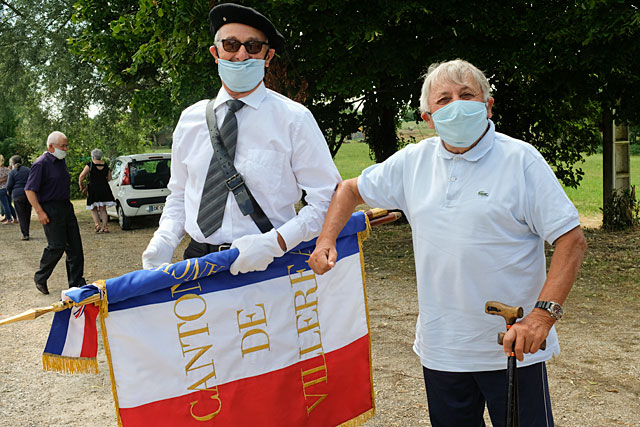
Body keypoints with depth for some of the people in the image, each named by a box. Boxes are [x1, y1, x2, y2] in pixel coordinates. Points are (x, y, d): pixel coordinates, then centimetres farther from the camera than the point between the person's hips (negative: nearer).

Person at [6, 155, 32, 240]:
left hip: (18, 195, -4)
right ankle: (26, 232, 15)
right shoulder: (28, 170, 10)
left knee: (21, 215, 1)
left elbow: (9, 186, -4)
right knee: (28, 215, 11)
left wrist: (9, 192, 16)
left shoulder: (12, 172, -3)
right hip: (29, 195, 4)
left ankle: (25, 234, -5)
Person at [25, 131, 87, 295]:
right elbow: (30, 190, -16)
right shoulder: (41, 163, -13)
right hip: (51, 210, -8)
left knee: (75, 246, 6)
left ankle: (76, 282, 13)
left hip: (66, 207, 8)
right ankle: (40, 278, 14)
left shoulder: (61, 161, 13)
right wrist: (40, 212, -20)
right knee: (57, 246, -8)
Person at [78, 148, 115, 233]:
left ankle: (97, 225, -7)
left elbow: (81, 176, -9)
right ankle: (105, 227, 4)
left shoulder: (90, 165, -6)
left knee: (94, 209, 8)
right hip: (104, 189, 3)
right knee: (103, 209, 10)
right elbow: (109, 178, 13)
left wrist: (82, 187, 4)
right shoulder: (105, 165, 6)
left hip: (93, 189, -3)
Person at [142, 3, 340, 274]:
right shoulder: (190, 120, 11)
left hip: (264, 264, -2)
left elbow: (328, 198, -4)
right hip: (198, 259, 3)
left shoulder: (293, 119, -1)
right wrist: (162, 243, 1)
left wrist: (274, 242, -17)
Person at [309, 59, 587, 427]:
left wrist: (543, 314, -23)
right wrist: (327, 239, 2)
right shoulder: (413, 161, 4)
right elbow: (352, 189, 18)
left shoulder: (521, 160, -8)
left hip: (514, 346, -4)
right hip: (440, 348, 4)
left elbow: (572, 240, -12)